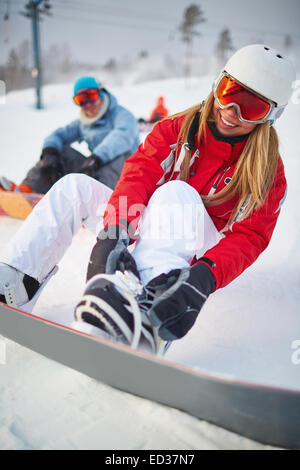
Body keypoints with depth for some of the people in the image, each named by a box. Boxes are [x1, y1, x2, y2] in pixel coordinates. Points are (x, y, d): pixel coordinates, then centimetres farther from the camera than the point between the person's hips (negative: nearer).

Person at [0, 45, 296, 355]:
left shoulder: (268, 172, -6)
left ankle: (147, 317, -58)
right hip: (146, 233, 4)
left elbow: (249, 236, -18)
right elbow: (139, 173, -15)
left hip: (201, 252, -3)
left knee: (176, 192, -33)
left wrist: (204, 277, -39)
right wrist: (113, 233, -35)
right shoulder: (177, 129, 0)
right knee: (76, 186, -11)